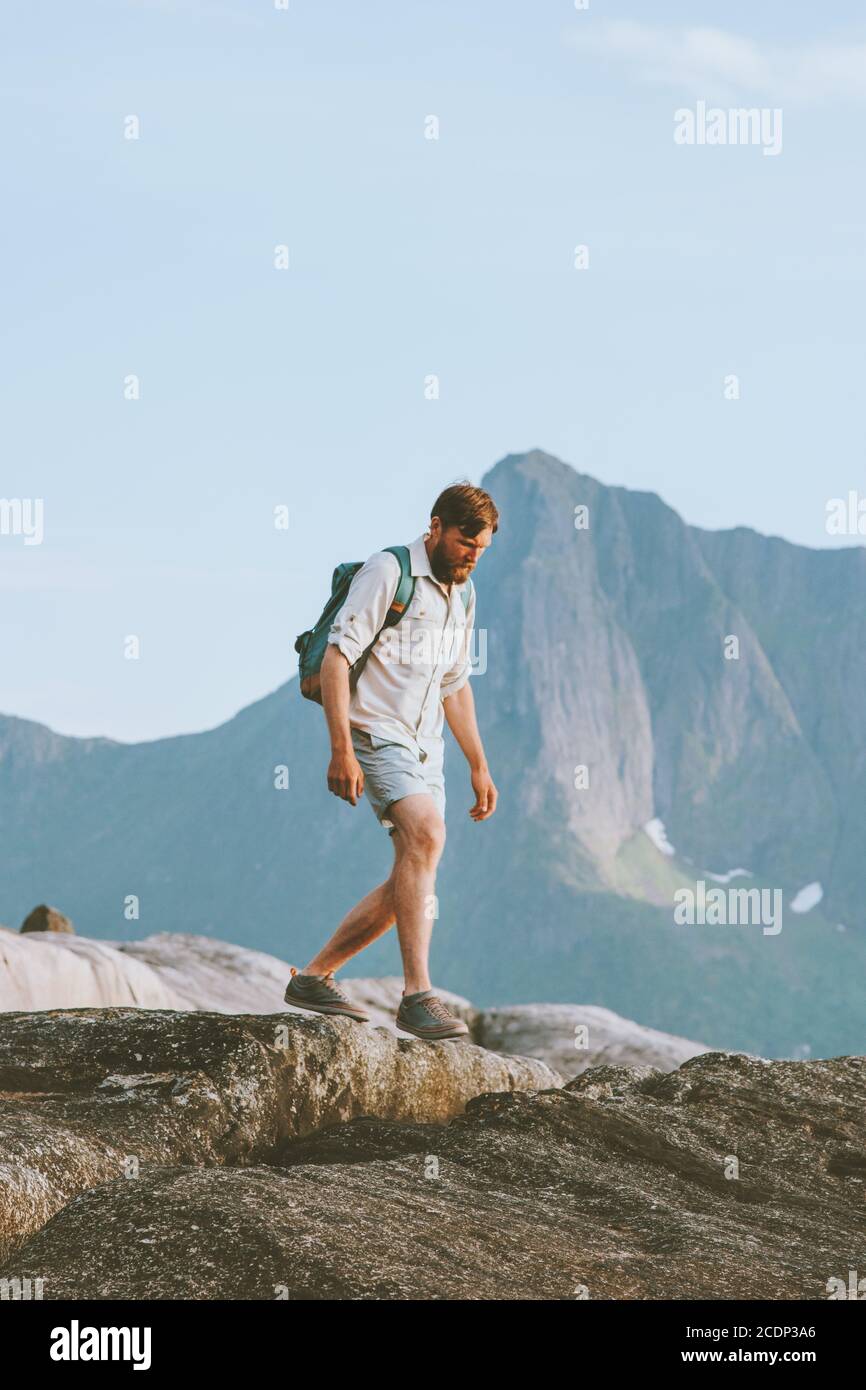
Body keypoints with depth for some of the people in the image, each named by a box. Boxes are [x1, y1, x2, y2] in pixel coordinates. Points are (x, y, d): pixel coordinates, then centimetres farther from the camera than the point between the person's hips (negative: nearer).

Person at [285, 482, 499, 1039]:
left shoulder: (462, 597, 17)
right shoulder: (388, 572, -9)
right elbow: (337, 656, -15)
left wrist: (479, 766, 22)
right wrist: (341, 750, -22)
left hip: (425, 749, 9)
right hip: (376, 734, -9)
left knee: (412, 881, 4)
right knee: (426, 835, -28)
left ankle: (314, 977, 16)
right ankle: (418, 996, -31)